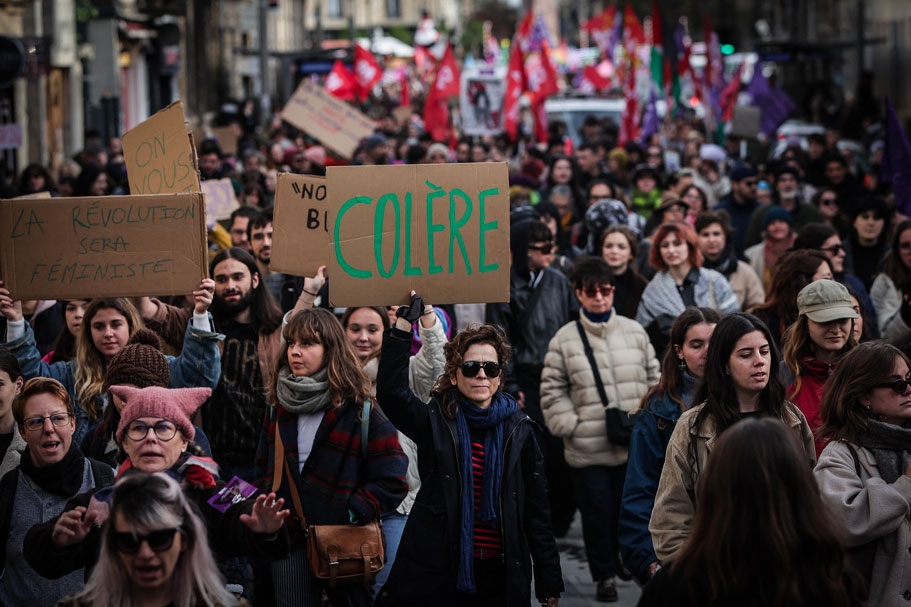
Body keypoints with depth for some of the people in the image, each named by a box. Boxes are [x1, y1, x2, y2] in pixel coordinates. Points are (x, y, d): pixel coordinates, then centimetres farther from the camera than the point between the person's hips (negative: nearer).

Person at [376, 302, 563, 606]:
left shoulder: (518, 430, 5)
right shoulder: (436, 422, 2)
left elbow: (536, 511, 4)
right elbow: (390, 391, -17)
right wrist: (404, 324, -22)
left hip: (500, 576, 2)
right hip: (440, 571, -2)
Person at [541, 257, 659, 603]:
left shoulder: (634, 331, 5)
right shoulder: (565, 339, -1)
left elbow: (653, 378, 11)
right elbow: (552, 391, 2)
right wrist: (571, 426, -7)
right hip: (587, 450, -1)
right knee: (597, 513, 6)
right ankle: (605, 576, 20)